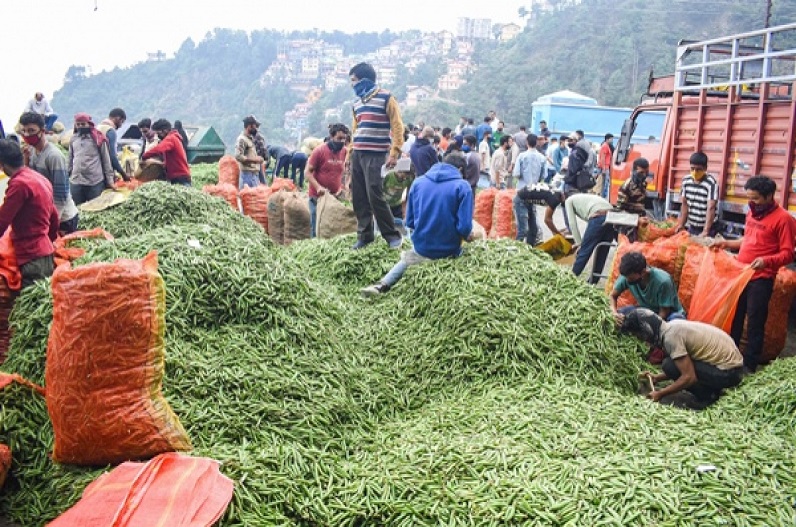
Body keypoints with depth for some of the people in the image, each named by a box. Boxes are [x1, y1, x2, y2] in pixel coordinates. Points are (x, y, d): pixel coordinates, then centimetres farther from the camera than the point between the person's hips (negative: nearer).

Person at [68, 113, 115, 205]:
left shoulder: (99, 138, -3)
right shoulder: (73, 139, 11)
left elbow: (106, 160, -2)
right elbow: (70, 160, 18)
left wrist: (110, 180, -4)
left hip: (95, 182, -4)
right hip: (75, 182, 4)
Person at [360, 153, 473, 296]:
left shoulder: (418, 182, 2)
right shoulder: (462, 186, -9)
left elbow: (410, 222, 5)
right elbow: (464, 227, -16)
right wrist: (467, 236, 6)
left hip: (421, 248, 3)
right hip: (448, 251, -2)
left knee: (407, 260, 34)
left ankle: (382, 285, 7)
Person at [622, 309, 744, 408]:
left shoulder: (670, 336, -21)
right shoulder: (672, 327, 7)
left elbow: (689, 377, -23)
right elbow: (686, 369, 18)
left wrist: (660, 394, -14)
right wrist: (657, 378, 12)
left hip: (729, 372, -9)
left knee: (670, 366, -16)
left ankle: (707, 395, -3)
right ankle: (711, 389, 12)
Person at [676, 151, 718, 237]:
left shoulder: (711, 183, -17)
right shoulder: (686, 180, 0)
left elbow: (711, 208, -22)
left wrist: (705, 231, -28)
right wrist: (681, 225, 5)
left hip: (707, 228, -5)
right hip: (691, 227, 5)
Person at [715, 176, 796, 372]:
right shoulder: (751, 212, 11)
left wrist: (766, 261, -30)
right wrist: (727, 243, 15)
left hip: (761, 279, -7)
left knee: (754, 323, 0)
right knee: (734, 317, 15)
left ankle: (749, 365, 10)